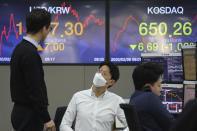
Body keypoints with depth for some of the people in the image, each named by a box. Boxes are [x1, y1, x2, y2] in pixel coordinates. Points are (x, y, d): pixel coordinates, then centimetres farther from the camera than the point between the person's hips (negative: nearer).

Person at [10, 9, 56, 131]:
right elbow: (34, 90, -23)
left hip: (21, 111, 10)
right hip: (29, 116, -10)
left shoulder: (20, 48, 11)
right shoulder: (30, 53, -20)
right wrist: (46, 119, -17)